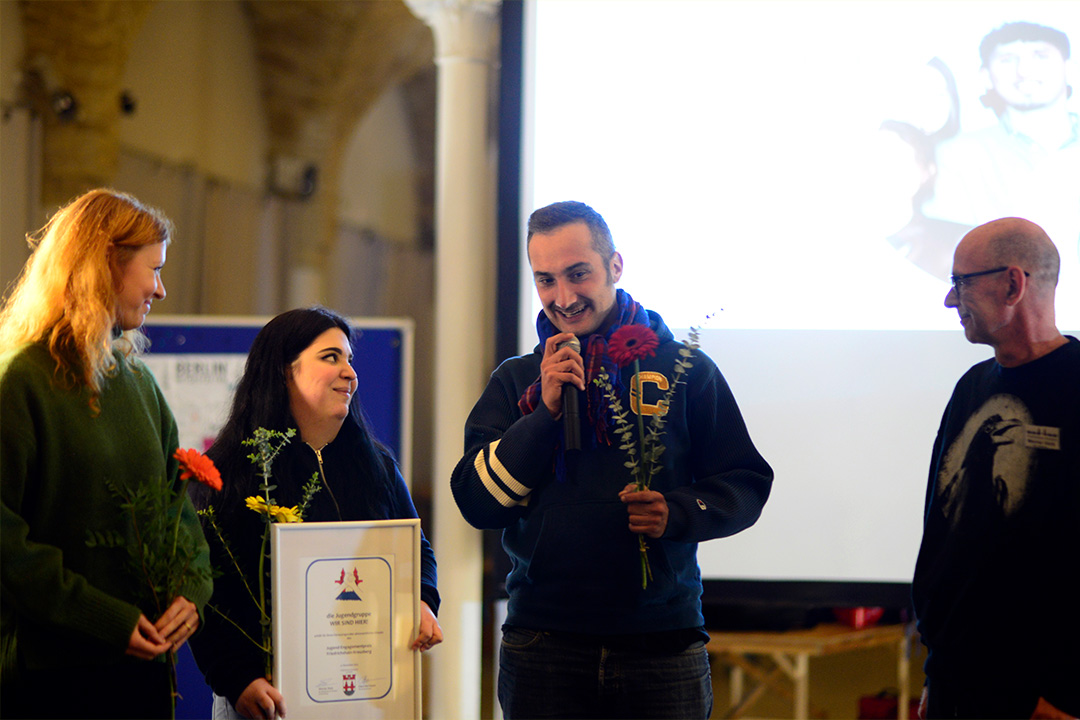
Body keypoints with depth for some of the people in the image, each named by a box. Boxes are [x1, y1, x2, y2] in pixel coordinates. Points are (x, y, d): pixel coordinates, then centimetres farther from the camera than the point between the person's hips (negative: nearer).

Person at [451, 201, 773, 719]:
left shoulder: (684, 370, 6)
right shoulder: (515, 381, 11)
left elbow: (745, 484, 5)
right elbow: (475, 503, 1)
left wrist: (675, 512, -14)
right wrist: (546, 412, -8)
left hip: (663, 642, -1)